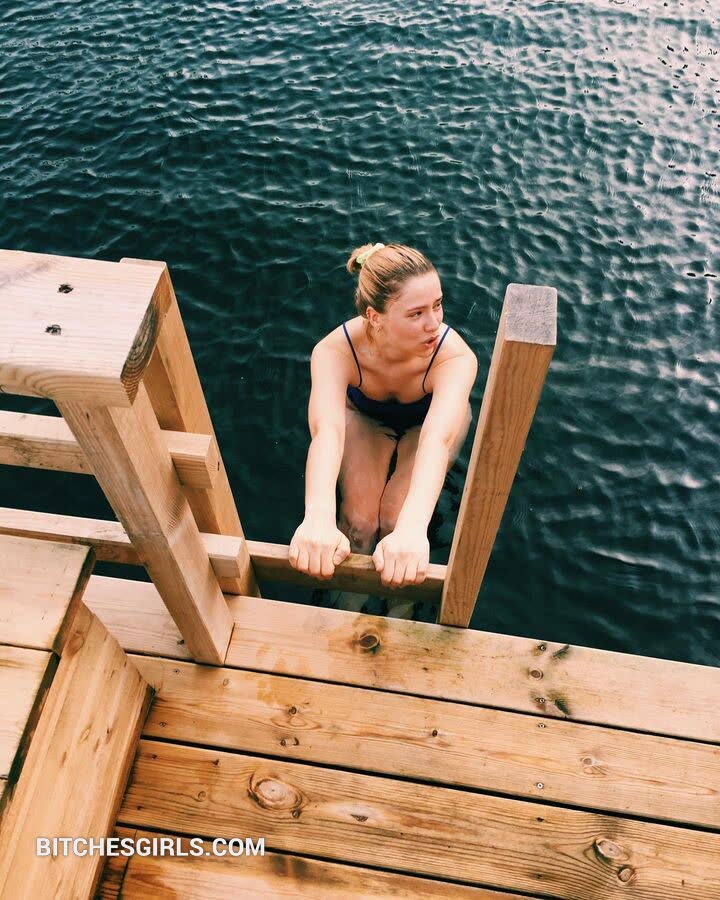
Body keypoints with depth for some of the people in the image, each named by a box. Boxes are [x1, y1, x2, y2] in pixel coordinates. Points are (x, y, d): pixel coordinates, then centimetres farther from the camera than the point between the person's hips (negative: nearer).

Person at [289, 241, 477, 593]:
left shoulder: (455, 356, -41)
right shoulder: (334, 351, -38)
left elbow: (437, 438, -57)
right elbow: (327, 430, -55)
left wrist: (411, 528, -75)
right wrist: (318, 517, -74)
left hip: (430, 417, 0)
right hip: (364, 416, 1)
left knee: (396, 518, -20)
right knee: (358, 518, -20)